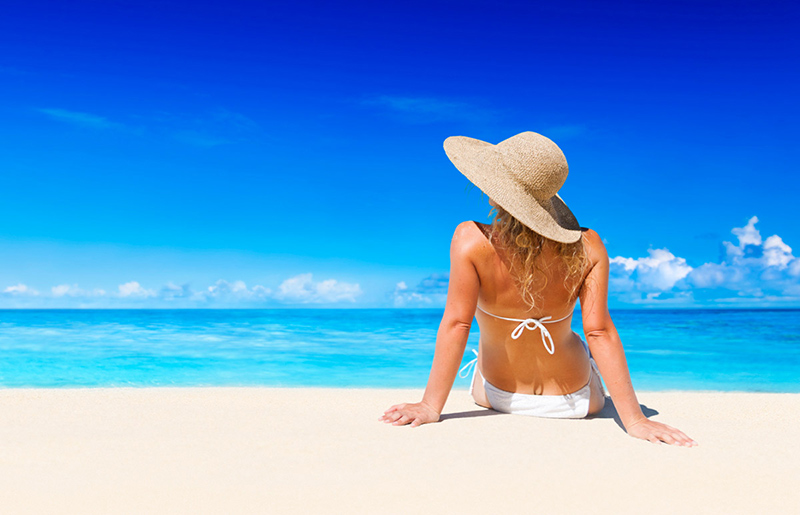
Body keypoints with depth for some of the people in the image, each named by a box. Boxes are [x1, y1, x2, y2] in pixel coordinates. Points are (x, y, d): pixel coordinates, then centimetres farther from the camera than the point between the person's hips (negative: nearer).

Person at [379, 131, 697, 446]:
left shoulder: (472, 240, -29)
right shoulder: (587, 247, -23)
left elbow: (456, 325, -26)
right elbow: (599, 332, -24)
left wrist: (430, 407, -19)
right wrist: (634, 420, -19)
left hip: (496, 396, 0)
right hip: (572, 402, 1)